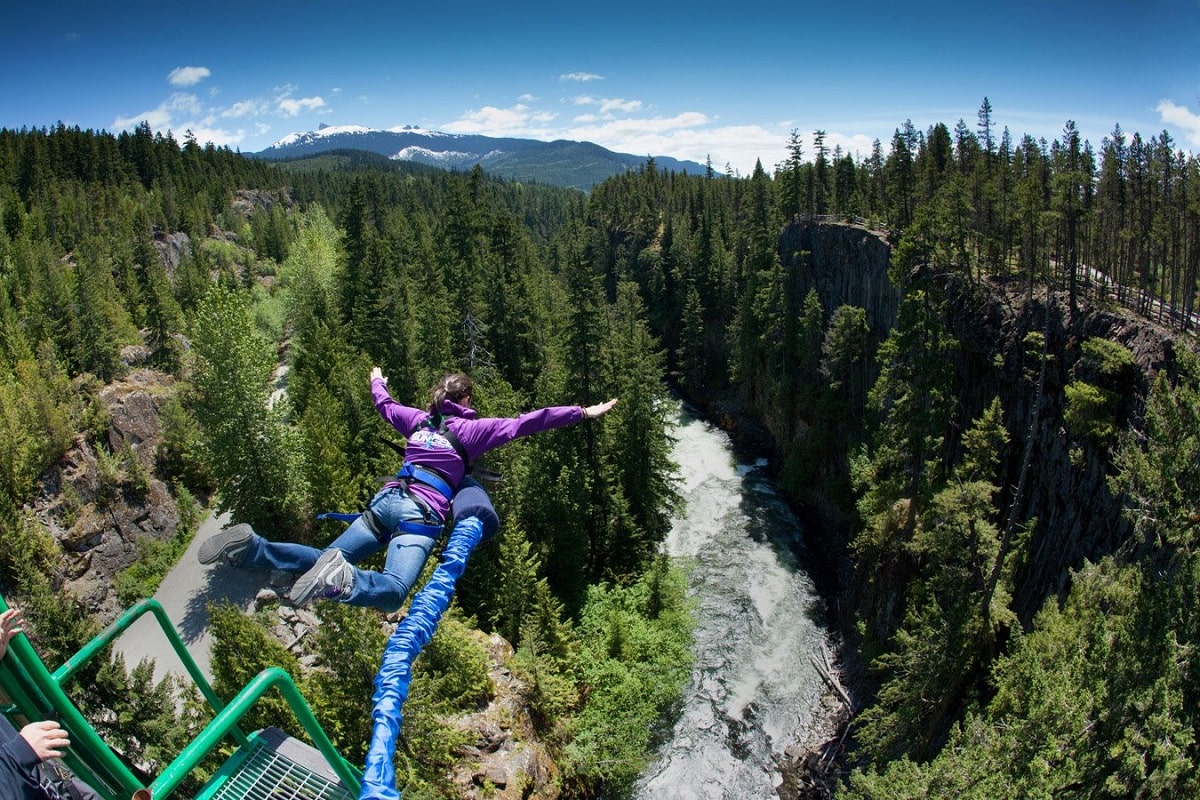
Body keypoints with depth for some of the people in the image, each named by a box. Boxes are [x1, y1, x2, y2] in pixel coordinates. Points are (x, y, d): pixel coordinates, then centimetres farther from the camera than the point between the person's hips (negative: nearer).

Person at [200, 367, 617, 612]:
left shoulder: (419, 420, 21)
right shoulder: (471, 428, 5)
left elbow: (386, 406, 41)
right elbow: (522, 423, -2)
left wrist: (377, 384, 65)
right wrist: (582, 413, -3)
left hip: (385, 499, 6)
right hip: (421, 514, -6)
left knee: (322, 561, 9)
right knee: (392, 592, -21)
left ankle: (251, 548, -11)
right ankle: (342, 578, -51)